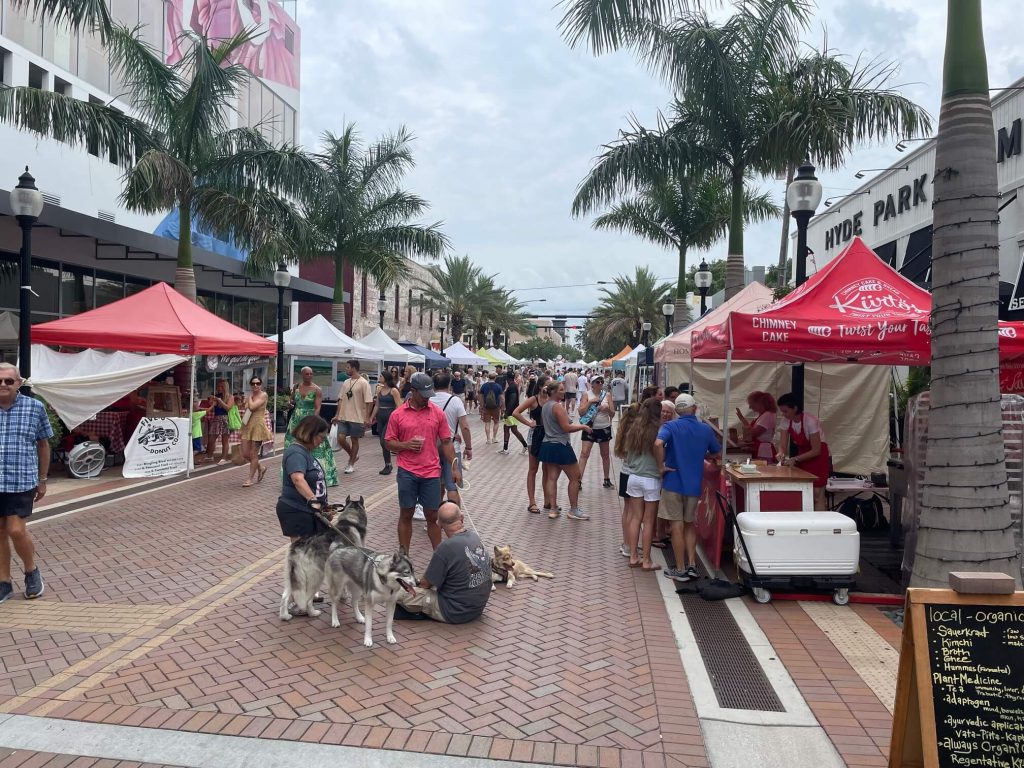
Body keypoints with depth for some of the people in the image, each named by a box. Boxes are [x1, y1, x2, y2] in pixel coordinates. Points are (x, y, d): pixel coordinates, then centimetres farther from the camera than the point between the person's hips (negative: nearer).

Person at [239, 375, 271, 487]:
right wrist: (241, 429, 15)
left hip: (258, 426, -6)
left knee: (253, 454, -1)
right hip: (247, 426, 6)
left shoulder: (263, 395, -7)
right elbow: (246, 413, 16)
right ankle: (261, 468, 29)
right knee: (245, 454, 5)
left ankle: (251, 478, 11)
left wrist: (250, 397, -4)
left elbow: (252, 407, -21)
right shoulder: (248, 396, 11)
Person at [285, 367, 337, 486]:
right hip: (296, 421, 5)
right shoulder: (297, 386, 7)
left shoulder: (317, 390, -7)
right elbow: (292, 400, 24)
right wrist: (291, 402, -1)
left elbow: (317, 408, -13)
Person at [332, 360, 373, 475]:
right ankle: (353, 456, 22)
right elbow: (341, 399, 14)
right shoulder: (345, 382, 9)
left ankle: (351, 464, 18)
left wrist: (367, 418, -16)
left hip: (357, 418, -5)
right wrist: (337, 415, 10)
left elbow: (369, 401, -12)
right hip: (343, 417, 6)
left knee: (354, 440, 5)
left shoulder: (363, 383, -10)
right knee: (340, 438, -2)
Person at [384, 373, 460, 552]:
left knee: (432, 516, 8)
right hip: (407, 473, -1)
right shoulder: (397, 414, -2)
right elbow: (389, 443, 3)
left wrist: (454, 468, 0)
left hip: (432, 473, 1)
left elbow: (446, 442, 5)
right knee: (406, 515, 9)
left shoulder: (437, 412, 1)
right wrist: (406, 445, -15)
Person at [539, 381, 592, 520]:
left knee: (551, 478, 9)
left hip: (547, 445, 9)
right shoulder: (558, 406, -17)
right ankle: (573, 510, 10)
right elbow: (566, 428, -20)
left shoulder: (545, 406, 10)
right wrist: (583, 427, -8)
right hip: (560, 446, -9)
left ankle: (553, 510, 11)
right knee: (575, 478, 4)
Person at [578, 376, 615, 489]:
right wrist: (590, 402, -19)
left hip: (604, 428, 2)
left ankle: (607, 480, 27)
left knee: (605, 455, 14)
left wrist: (607, 409, -18)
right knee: (584, 454, -9)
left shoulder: (607, 395, 1)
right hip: (590, 428, -2)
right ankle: (579, 480, -8)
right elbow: (581, 412, -10)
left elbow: (613, 414, 2)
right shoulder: (587, 395, -5)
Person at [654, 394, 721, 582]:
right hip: (694, 484, 3)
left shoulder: (670, 427, -9)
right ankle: (692, 565, 17)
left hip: (673, 482, -3)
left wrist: (661, 466, -16)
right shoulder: (706, 430, 3)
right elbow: (716, 454, 15)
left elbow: (658, 444, -28)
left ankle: (680, 570, 11)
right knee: (690, 524, 19)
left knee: (677, 526, 4)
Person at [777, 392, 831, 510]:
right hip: (802, 458, 6)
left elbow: (816, 450, -22)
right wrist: (781, 453, -30)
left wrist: (795, 459, -28)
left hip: (819, 457, -6)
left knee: (817, 495, -10)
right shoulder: (786, 421, -7)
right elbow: (783, 445, -7)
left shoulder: (810, 421, -26)